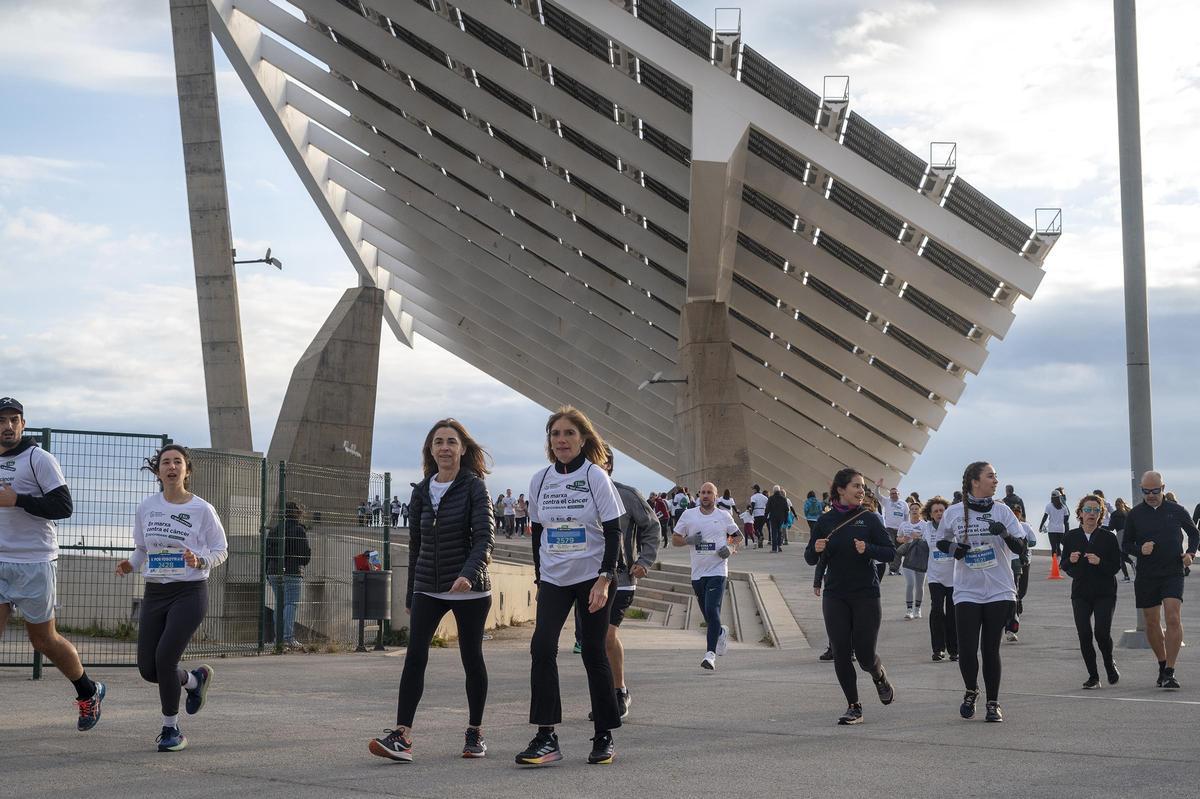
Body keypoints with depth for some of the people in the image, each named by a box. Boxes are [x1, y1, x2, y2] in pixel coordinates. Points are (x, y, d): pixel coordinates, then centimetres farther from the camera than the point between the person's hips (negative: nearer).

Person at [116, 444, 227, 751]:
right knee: (147, 669, 2)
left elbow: (221, 550, 3)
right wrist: (130, 564, -2)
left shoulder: (202, 510, -5)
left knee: (164, 658, -17)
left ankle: (171, 730, 3)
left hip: (190, 593, -5)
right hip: (155, 594, 5)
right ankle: (195, 679, 34)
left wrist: (198, 561, -17)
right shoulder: (146, 508, 5)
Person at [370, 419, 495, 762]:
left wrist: (468, 573, -33)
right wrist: (410, 594, 16)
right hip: (428, 588, 4)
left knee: (472, 658, 6)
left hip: (469, 589, -4)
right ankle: (401, 735, -13)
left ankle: (475, 733, 20)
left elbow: (485, 537, -17)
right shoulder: (421, 492, 9)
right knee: (415, 656, -9)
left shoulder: (474, 487, -6)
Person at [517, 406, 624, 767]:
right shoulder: (539, 480, 4)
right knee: (542, 647, -13)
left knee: (593, 653, 1)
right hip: (553, 579, 3)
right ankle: (546, 738, -13)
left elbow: (613, 532, -8)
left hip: (593, 578, -3)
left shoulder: (596, 477, -7)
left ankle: (604, 737, 15)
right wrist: (539, 577, 12)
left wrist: (604, 580, -15)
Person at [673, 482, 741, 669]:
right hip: (697, 573, 3)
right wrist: (689, 540, -12)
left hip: (718, 571, -3)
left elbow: (738, 535, 15)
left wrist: (731, 547, -6)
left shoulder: (724, 516, 2)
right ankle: (721, 632, 45)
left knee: (712, 611, -18)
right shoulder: (688, 515, 5)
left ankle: (710, 653, -18)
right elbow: (675, 540, 9)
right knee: (708, 615, 12)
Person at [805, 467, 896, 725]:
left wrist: (868, 549, -20)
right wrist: (816, 549, -15)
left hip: (866, 595, -2)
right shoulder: (825, 520, 4)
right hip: (835, 597, 2)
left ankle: (880, 677, 33)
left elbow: (890, 553, -2)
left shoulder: (869, 519, -1)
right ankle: (853, 707, 10)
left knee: (865, 654, -2)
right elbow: (810, 559, 8)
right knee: (841, 653, -2)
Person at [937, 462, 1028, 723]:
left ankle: (993, 702, 18)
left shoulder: (1001, 510, 0)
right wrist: (952, 548, -8)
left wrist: (1005, 534, -21)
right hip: (967, 592, 0)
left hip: (999, 591, 0)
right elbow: (941, 542, 14)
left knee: (991, 650, 3)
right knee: (966, 650, -5)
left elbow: (1020, 547, -1)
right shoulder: (953, 513, -1)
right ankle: (971, 691, 23)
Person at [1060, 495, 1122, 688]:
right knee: (1084, 634, -5)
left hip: (1105, 593, -2)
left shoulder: (1109, 537, -1)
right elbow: (1064, 565, 11)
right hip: (1080, 592, 2)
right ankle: (1093, 676, 8)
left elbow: (1116, 566, -3)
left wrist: (1100, 562, -20)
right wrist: (1070, 561, -11)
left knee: (1102, 632, -11)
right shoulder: (1071, 537, 5)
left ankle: (1110, 664, 20)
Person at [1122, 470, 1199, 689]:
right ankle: (1163, 665, 29)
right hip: (1146, 575, 2)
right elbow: (1126, 544, 9)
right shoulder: (1134, 514, 3)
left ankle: (1169, 673, -16)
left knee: (1173, 619, -16)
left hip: (1173, 573, -2)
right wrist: (1140, 550, -12)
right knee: (1152, 624, 9)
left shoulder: (1176, 511, 3)